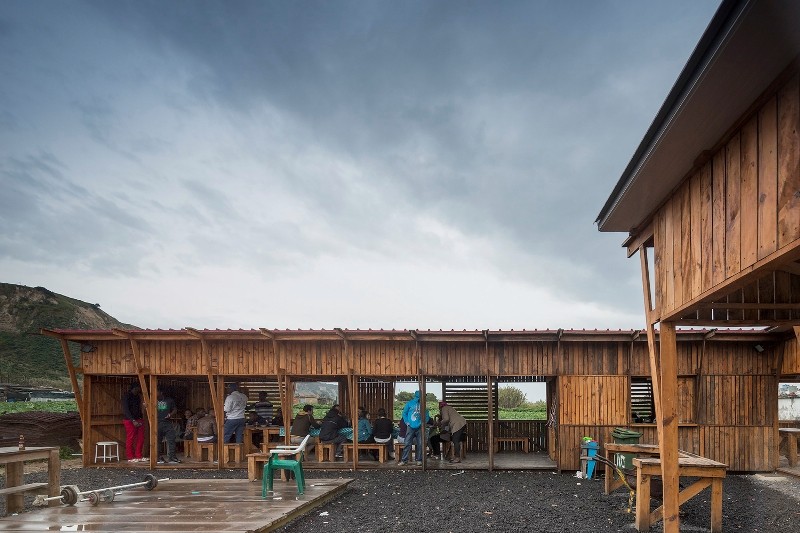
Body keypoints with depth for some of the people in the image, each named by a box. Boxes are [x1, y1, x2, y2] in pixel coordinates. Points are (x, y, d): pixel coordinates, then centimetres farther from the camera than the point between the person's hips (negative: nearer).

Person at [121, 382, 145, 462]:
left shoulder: (137, 396, 15)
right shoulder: (126, 396, -8)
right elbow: (126, 410, -15)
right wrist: (133, 421, -21)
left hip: (138, 420, 7)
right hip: (130, 420, -7)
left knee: (140, 438, 5)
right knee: (130, 439, -2)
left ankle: (138, 456, 12)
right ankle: (131, 457, 4)